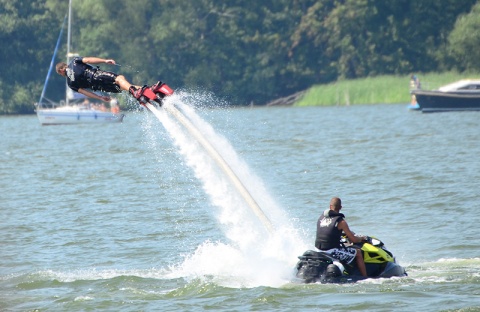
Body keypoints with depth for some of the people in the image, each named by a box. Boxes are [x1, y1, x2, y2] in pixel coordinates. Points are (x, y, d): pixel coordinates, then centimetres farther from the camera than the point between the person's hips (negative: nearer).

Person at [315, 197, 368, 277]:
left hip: (319, 250, 7)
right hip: (331, 251, -7)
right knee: (358, 253, 7)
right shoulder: (341, 221, -12)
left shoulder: (321, 218, 8)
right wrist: (362, 238, 17)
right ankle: (365, 278, 7)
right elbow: (353, 239, -6)